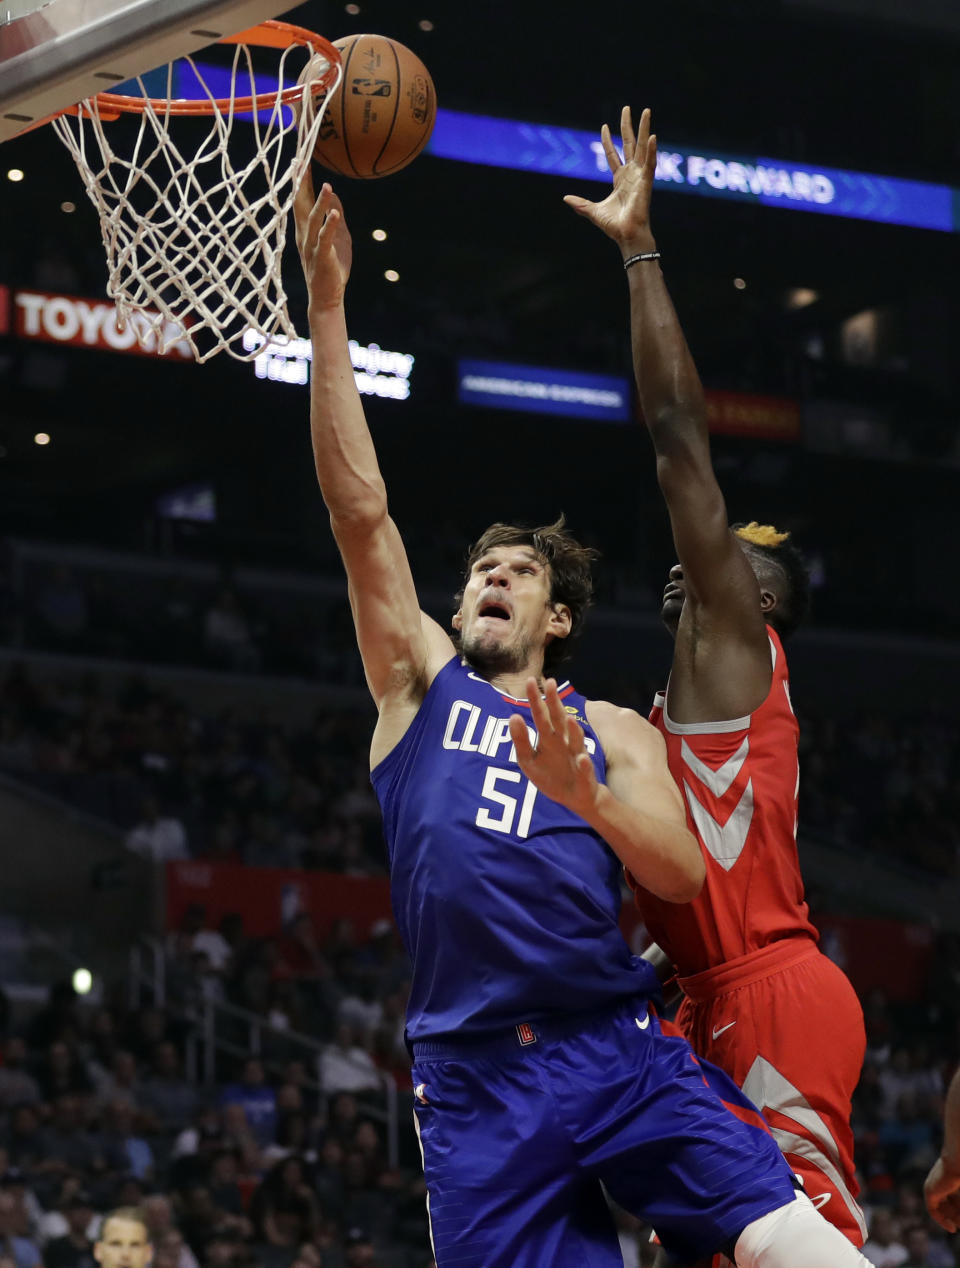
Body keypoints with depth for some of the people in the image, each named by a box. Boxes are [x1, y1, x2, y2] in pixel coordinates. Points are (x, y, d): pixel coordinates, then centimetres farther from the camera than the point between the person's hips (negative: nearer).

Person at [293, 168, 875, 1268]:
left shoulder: (611, 733, 19)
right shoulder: (420, 683, 18)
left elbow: (683, 875, 4)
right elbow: (359, 509, 9)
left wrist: (586, 796, -15)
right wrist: (325, 302, 3)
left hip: (617, 1050, 0)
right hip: (473, 1078, 0)